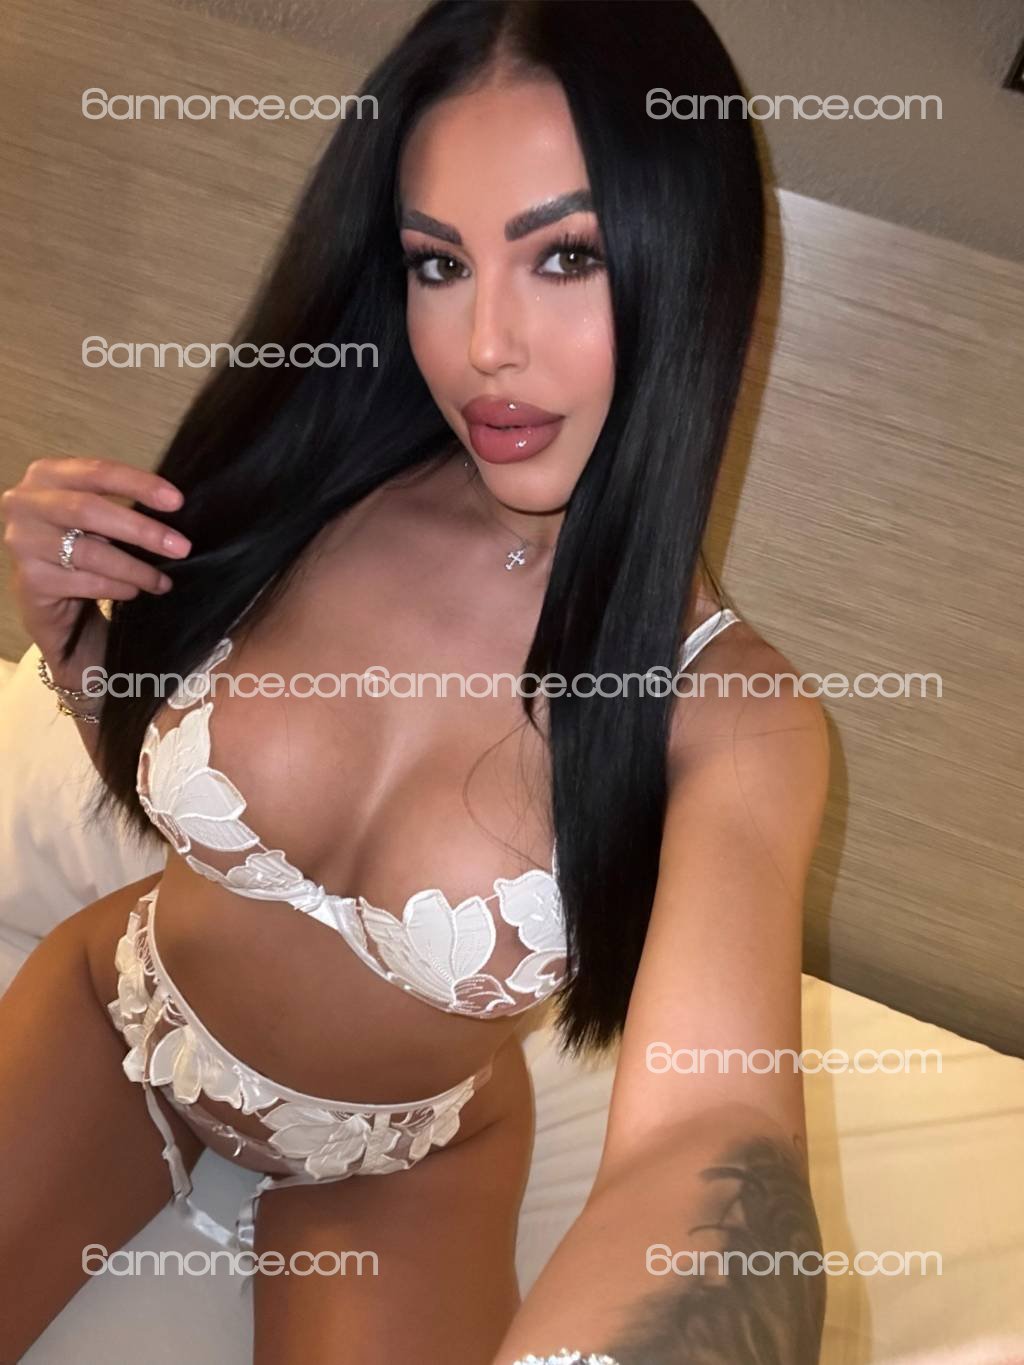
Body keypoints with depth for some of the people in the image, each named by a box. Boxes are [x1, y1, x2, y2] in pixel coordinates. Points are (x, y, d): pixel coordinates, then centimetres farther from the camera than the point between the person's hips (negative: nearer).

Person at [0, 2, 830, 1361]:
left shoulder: (726, 714, -28)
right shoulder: (304, 495, -20)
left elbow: (716, 1142, -46)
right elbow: (154, 771, 0)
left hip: (401, 1167, -1)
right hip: (114, 1021, 2)